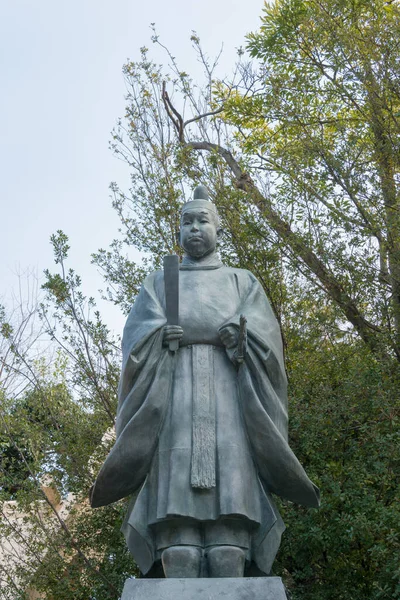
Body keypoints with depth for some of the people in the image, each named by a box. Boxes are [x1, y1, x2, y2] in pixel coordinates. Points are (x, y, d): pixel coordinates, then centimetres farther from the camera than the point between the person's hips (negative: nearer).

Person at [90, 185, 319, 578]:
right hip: (173, 396, 0)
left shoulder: (242, 282, 23)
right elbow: (138, 333, 6)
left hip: (229, 395, 0)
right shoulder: (158, 283, 25)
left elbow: (264, 334, 5)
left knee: (230, 512, -15)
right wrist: (161, 335, -16)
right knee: (177, 511, -16)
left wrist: (237, 335, -17)